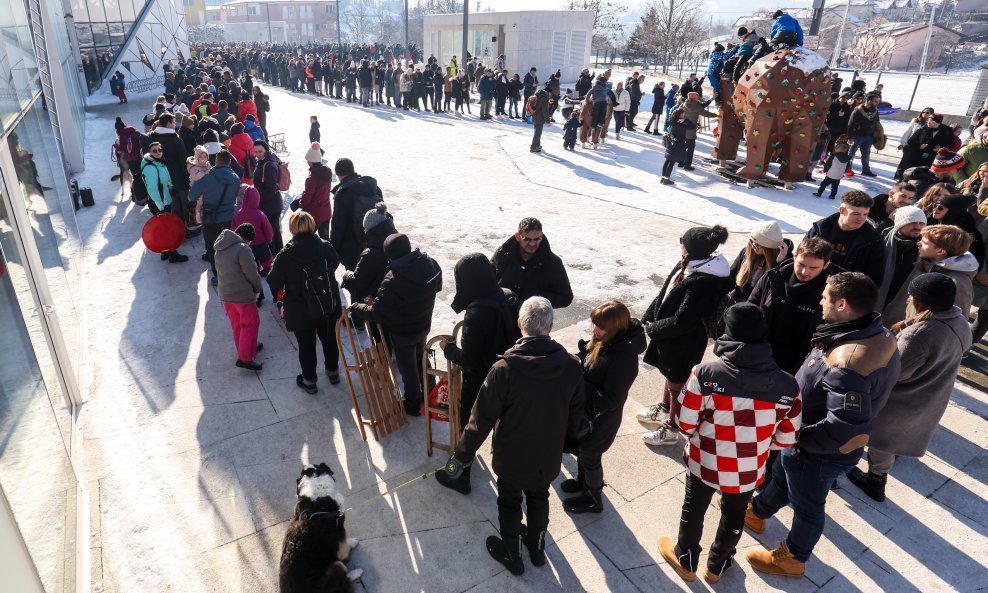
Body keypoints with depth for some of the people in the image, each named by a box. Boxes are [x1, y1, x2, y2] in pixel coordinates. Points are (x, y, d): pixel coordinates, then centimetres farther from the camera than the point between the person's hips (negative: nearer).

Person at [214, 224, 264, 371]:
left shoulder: (219, 249, 8)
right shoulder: (242, 249, -20)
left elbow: (219, 270, 13)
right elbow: (252, 273, -19)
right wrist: (258, 289, -1)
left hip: (225, 293, 8)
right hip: (243, 294, -8)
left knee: (237, 324, 20)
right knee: (251, 324, 3)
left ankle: (247, 347, 36)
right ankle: (245, 358, 2)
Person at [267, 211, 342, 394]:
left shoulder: (285, 255, -21)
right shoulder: (326, 247, -13)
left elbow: (274, 283, -12)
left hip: (300, 311, -3)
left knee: (306, 345, 15)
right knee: (329, 338, 24)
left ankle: (309, 381, 30)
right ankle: (333, 371, 43)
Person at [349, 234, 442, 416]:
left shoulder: (393, 283, -37)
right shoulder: (431, 265, -17)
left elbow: (377, 313, -29)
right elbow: (437, 286, 3)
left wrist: (356, 308, -13)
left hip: (402, 334, -6)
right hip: (424, 325, 6)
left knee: (408, 369, 16)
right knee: (421, 360, 30)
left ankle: (413, 405, 38)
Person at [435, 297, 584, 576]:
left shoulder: (504, 369, -30)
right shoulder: (571, 366, -18)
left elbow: (482, 418, -22)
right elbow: (575, 415, -3)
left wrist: (462, 455, -8)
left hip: (512, 457, -3)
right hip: (549, 456, 3)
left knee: (509, 504, 23)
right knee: (539, 498, 29)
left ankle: (512, 555, 44)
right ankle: (537, 548, 50)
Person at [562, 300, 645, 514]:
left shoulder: (624, 359, -35)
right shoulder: (604, 340, -12)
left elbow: (609, 401, -30)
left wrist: (578, 383, -28)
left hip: (601, 420, -7)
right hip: (586, 411, 7)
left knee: (589, 456, 16)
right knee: (581, 449, 28)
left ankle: (593, 499, 43)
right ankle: (583, 481, 56)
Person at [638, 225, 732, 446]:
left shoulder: (702, 283, -34)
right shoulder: (690, 264, -7)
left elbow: (681, 322, -31)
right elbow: (665, 293, 3)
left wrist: (652, 328, -17)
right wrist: (647, 319, -3)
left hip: (684, 343, -8)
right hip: (671, 336, 8)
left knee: (677, 384, 14)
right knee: (670, 375, 29)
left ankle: (670, 429, 36)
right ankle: (663, 410, 53)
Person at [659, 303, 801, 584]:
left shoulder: (705, 373, -27)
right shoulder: (787, 385, -19)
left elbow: (684, 421, -16)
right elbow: (786, 438, -6)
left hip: (704, 462, -1)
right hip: (748, 470, 2)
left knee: (694, 508, 25)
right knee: (734, 515, 28)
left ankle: (686, 560, 48)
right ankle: (717, 565, 50)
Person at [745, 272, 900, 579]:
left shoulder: (848, 362, -39)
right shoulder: (876, 335, -9)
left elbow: (847, 429, -39)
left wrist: (797, 437, -24)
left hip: (820, 452, -8)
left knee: (806, 505, 18)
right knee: (782, 476, 31)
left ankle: (793, 558, 44)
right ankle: (756, 512, 58)